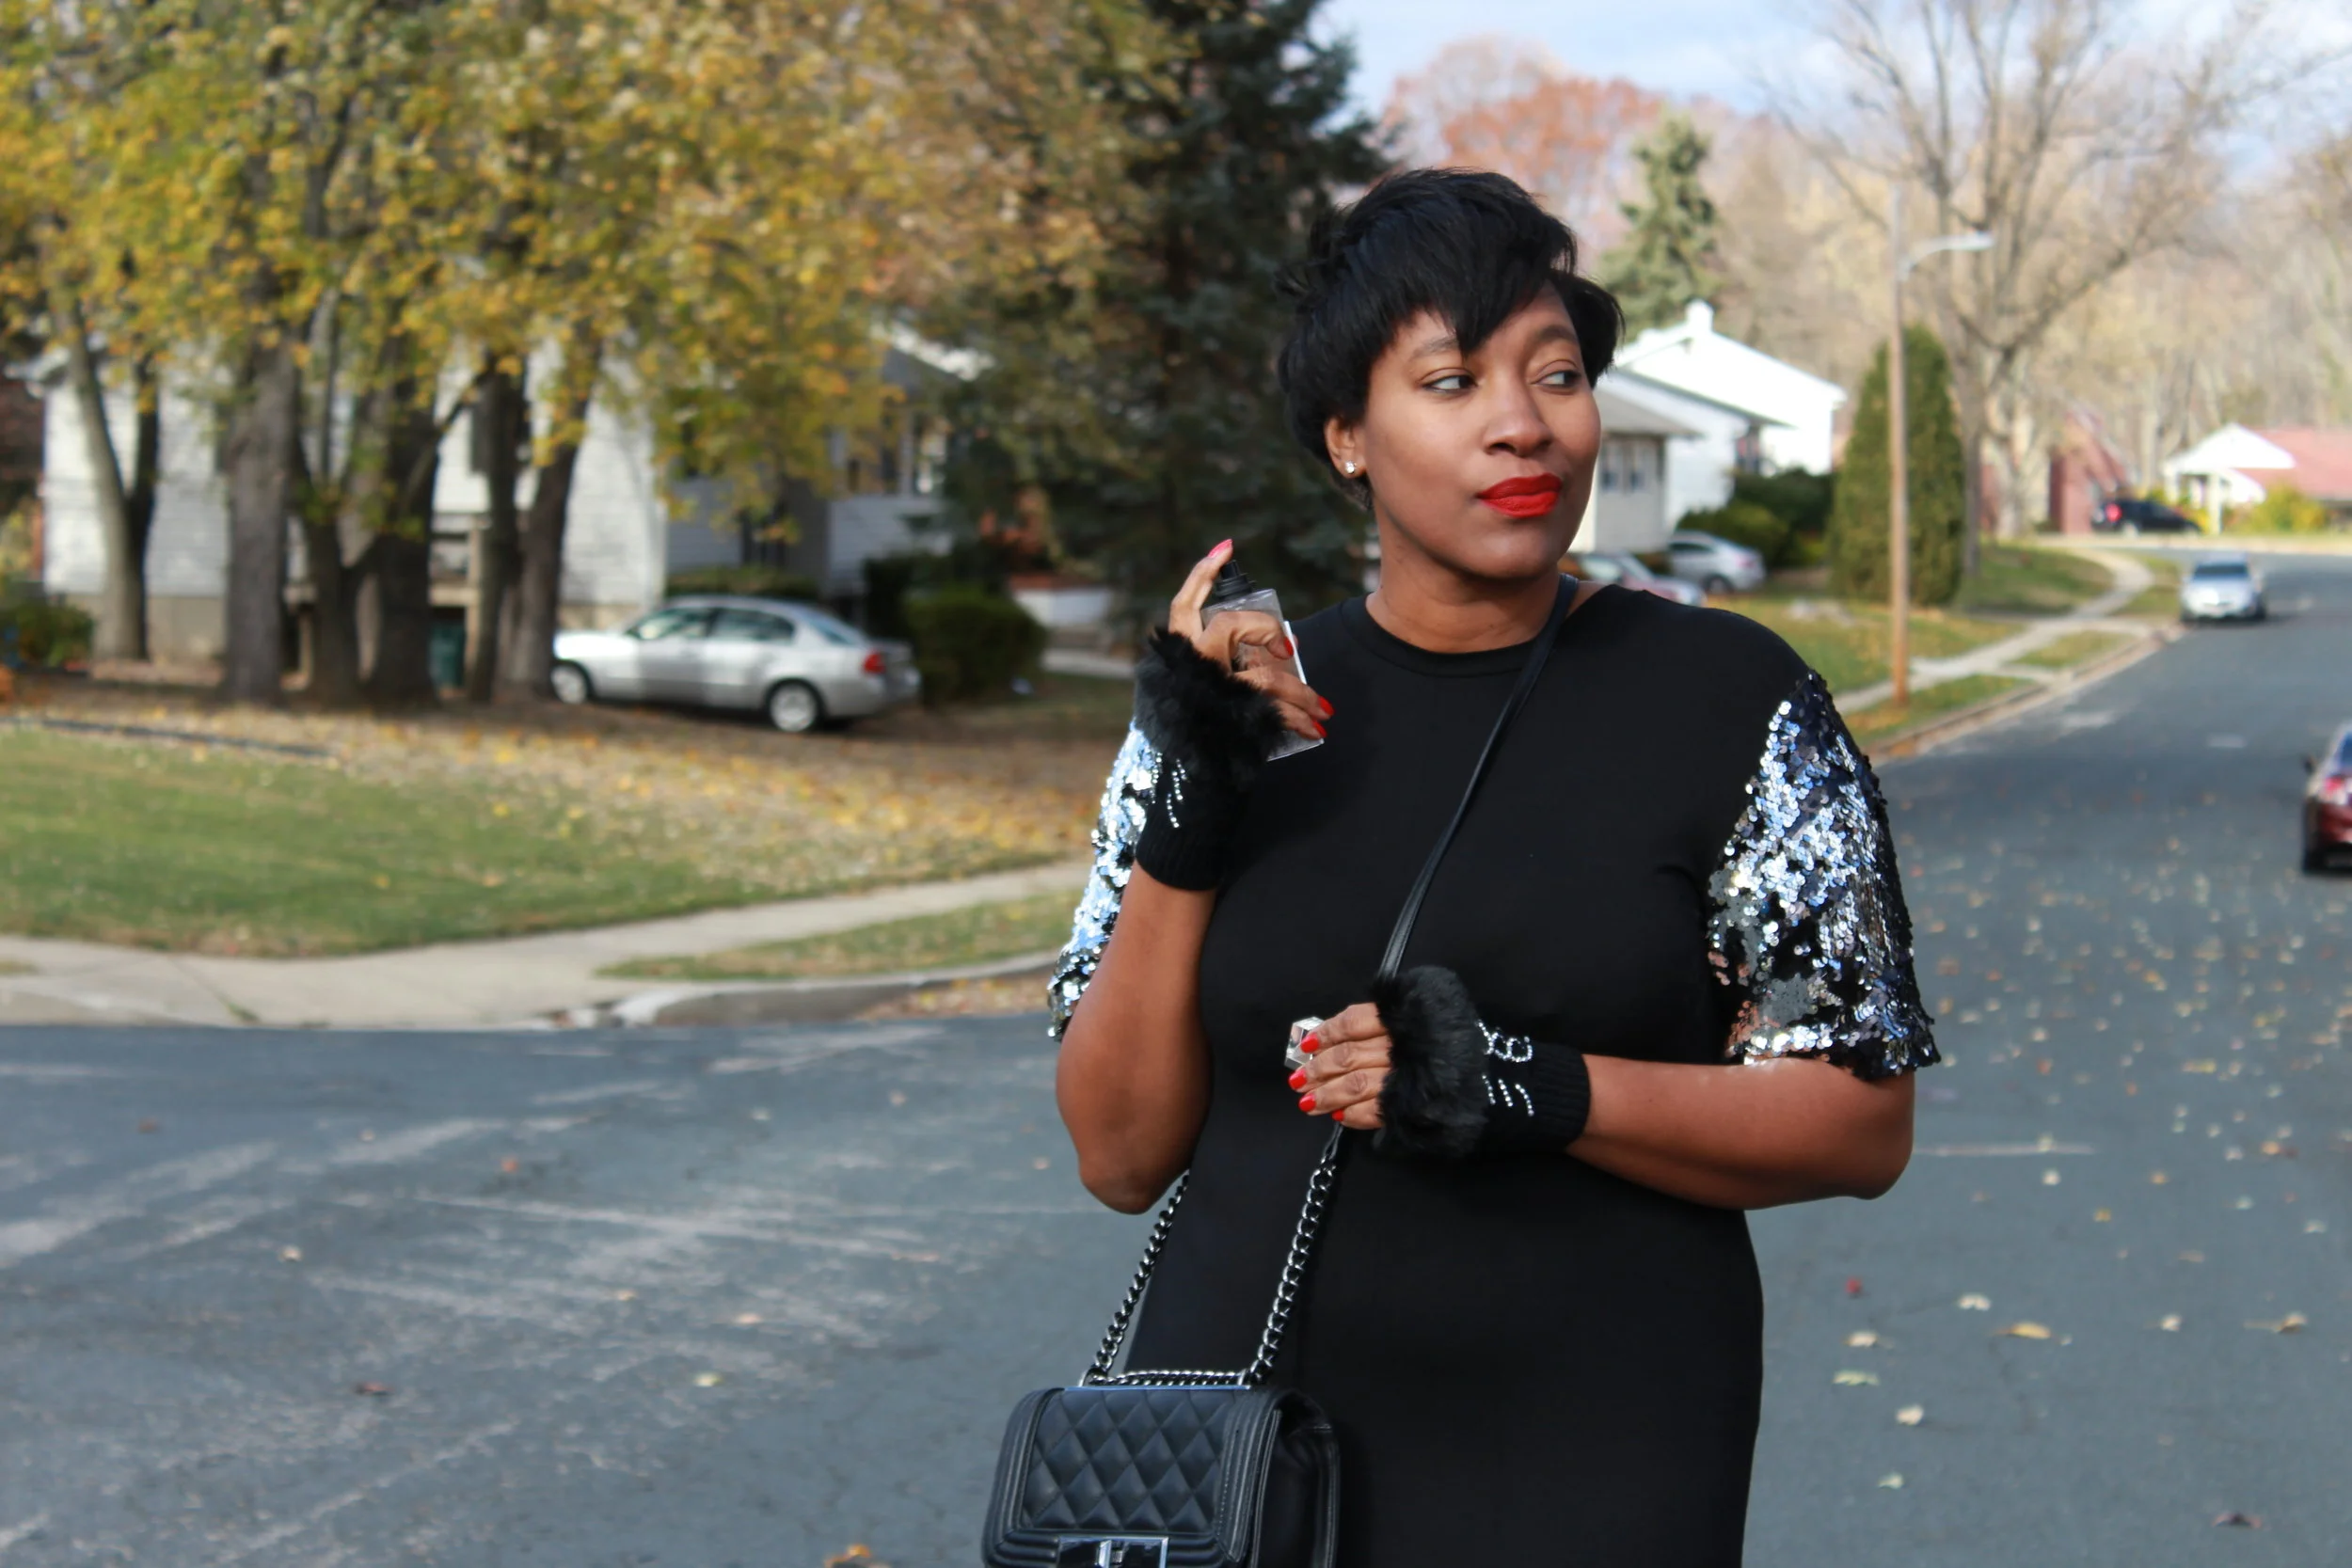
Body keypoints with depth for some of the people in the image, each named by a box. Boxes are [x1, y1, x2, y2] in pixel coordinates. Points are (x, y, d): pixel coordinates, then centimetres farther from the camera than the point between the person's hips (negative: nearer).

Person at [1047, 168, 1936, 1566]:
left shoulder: (1731, 701, -2)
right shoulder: (1233, 710, 3)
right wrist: (1183, 825, -12)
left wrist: (1544, 1092, -18)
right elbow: (1123, 1155, 1)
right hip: (1239, 1445, 2)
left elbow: (1864, 1123, -4)